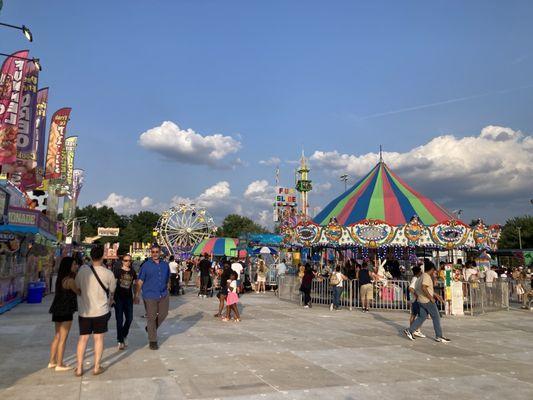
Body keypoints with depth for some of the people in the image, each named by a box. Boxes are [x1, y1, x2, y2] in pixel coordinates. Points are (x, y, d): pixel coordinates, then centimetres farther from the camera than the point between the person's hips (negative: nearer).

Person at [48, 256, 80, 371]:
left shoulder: (61, 278, 9)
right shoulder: (70, 280, -18)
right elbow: (79, 292, -11)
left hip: (58, 310, 9)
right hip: (66, 311, -9)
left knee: (57, 337, 19)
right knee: (63, 339, 1)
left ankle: (52, 362, 28)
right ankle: (59, 365, 10)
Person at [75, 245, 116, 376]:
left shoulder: (82, 270, -9)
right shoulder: (108, 273, -11)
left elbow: (77, 287, 4)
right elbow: (112, 291, 4)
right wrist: (110, 302, 24)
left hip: (84, 311, 2)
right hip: (101, 311, -2)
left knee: (83, 338, 13)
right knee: (98, 338, 10)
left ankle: (79, 368, 17)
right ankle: (97, 367, 16)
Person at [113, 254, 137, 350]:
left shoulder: (132, 272, 7)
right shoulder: (118, 271, -3)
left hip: (128, 297, 3)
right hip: (119, 297, -3)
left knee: (129, 318, 3)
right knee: (120, 319, 0)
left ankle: (124, 336, 29)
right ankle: (120, 341, 10)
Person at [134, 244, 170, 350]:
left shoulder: (165, 265, 5)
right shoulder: (146, 265, -5)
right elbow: (140, 281, -5)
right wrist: (137, 295, -9)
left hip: (163, 295, 4)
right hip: (150, 296, -4)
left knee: (163, 314, 11)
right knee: (151, 318, 3)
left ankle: (150, 328, 37)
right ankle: (153, 341, 16)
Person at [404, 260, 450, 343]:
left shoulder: (423, 276, 16)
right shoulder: (427, 276, -15)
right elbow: (423, 288, -29)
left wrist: (437, 295, 24)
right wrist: (431, 298, -22)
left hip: (422, 301, 10)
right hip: (427, 301, -10)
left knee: (422, 317, 11)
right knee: (436, 317, 2)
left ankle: (409, 331, 8)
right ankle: (439, 336, 9)